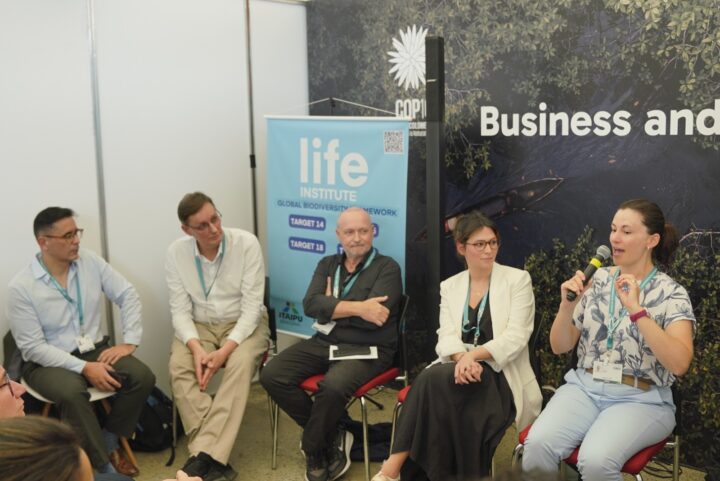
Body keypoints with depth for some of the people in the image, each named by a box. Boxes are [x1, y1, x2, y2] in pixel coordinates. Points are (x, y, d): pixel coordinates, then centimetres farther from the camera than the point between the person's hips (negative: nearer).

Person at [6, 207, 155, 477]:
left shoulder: (91, 262, -2)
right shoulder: (21, 287, -14)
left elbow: (127, 295, 2)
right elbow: (33, 347, -15)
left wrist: (129, 342, -9)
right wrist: (84, 368, -23)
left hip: (94, 350, 4)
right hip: (47, 362, -4)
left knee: (142, 377, -20)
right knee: (72, 392, -37)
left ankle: (109, 441, 2)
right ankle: (104, 465, -21)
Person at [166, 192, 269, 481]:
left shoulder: (246, 244, -16)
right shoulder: (176, 252, -7)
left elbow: (251, 306, -17)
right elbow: (180, 309, -6)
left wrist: (225, 349, -29)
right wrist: (196, 347, -26)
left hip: (243, 323, -2)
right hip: (199, 326, 2)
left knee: (240, 364, -34)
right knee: (179, 367, -28)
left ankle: (203, 456, -34)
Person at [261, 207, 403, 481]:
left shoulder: (387, 268, -2)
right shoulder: (327, 265, 14)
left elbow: (373, 318, -17)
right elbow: (310, 304, -6)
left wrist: (332, 306, -4)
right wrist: (356, 307, -18)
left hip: (368, 350, -5)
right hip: (323, 343, 6)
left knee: (333, 386, -35)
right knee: (272, 376, -15)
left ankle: (313, 449, -4)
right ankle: (333, 437, -1)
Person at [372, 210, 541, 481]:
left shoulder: (518, 279, 1)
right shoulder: (449, 286, 12)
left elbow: (516, 337, -10)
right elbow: (446, 338, -1)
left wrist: (474, 355, -25)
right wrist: (462, 359, -24)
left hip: (500, 376, -3)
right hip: (460, 371, 3)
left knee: (434, 379, -31)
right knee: (433, 380, -33)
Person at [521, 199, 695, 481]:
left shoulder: (671, 293, -3)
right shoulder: (597, 280, 7)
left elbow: (679, 363, -18)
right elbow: (559, 347, 8)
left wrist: (636, 309, -24)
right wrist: (567, 304, -10)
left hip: (640, 399, -3)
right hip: (585, 388, 3)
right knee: (538, 444, -27)